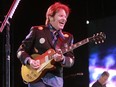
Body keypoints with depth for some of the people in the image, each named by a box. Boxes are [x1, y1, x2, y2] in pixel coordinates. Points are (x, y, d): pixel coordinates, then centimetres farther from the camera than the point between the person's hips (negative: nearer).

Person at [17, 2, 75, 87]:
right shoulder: (37, 30, 1)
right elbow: (21, 51, 3)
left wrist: (62, 59, -17)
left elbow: (71, 60, 4)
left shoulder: (68, 37, 10)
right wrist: (29, 61, -15)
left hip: (56, 80, 4)